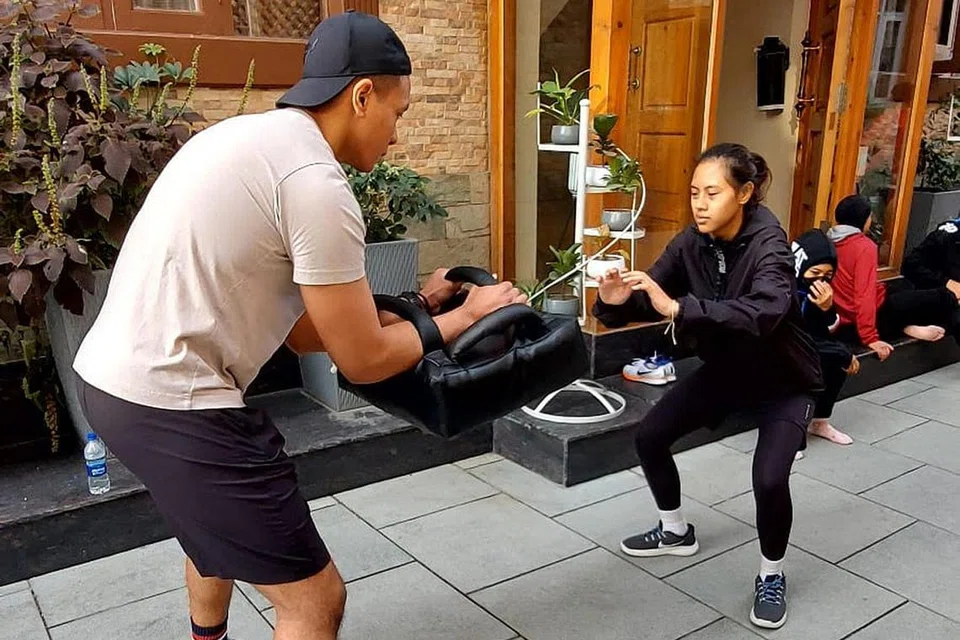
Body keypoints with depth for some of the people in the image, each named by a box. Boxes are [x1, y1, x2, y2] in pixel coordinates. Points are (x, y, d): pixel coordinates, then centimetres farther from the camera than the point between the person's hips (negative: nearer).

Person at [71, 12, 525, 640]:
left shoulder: (255, 137, 12)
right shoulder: (316, 181, -18)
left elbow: (300, 327, 13)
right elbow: (363, 361, -11)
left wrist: (414, 302, 15)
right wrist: (467, 314, 2)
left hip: (113, 374, 11)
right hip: (171, 402, -11)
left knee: (215, 520, 36)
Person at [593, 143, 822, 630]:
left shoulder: (768, 246, -29)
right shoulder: (692, 243, -12)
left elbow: (761, 313, -47)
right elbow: (653, 295, -15)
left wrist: (678, 308, -57)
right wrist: (616, 300, -39)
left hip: (782, 382, -6)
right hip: (723, 370, 6)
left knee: (769, 479, -22)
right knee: (649, 436, 3)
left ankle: (771, 577, 9)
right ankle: (676, 532, 29)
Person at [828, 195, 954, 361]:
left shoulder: (831, 241, 3)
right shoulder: (864, 246, -19)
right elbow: (865, 294, -26)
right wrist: (870, 338, -27)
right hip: (875, 315, -8)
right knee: (944, 298, 0)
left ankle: (906, 325, 11)